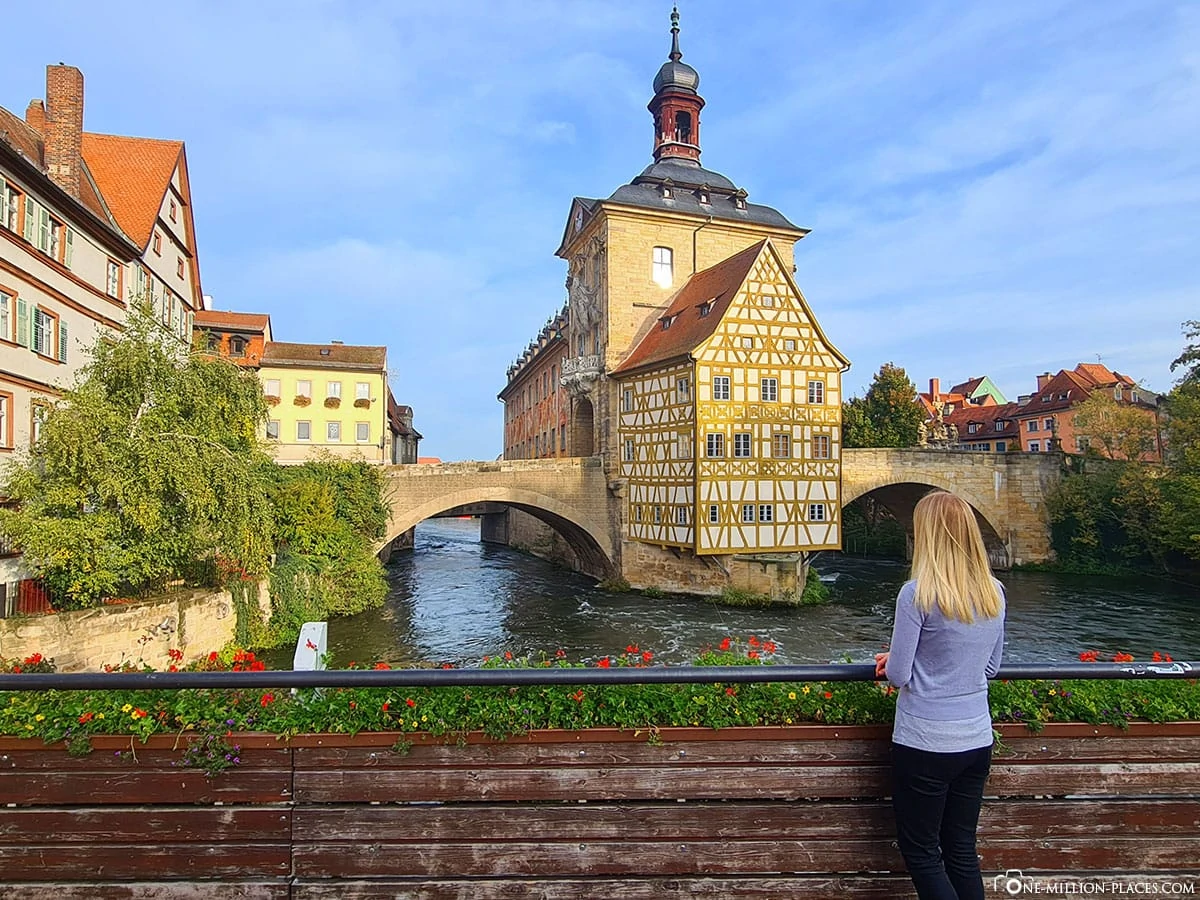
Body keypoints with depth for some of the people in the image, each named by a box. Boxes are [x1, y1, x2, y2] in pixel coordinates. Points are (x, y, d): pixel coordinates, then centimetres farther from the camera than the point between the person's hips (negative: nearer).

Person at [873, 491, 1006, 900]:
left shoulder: (918, 593, -20)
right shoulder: (994, 593, 0)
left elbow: (898, 675, -16)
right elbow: (990, 667, 12)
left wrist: (892, 662, 6)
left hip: (925, 742, -6)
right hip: (977, 740, 6)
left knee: (921, 853, 12)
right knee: (962, 851, 20)